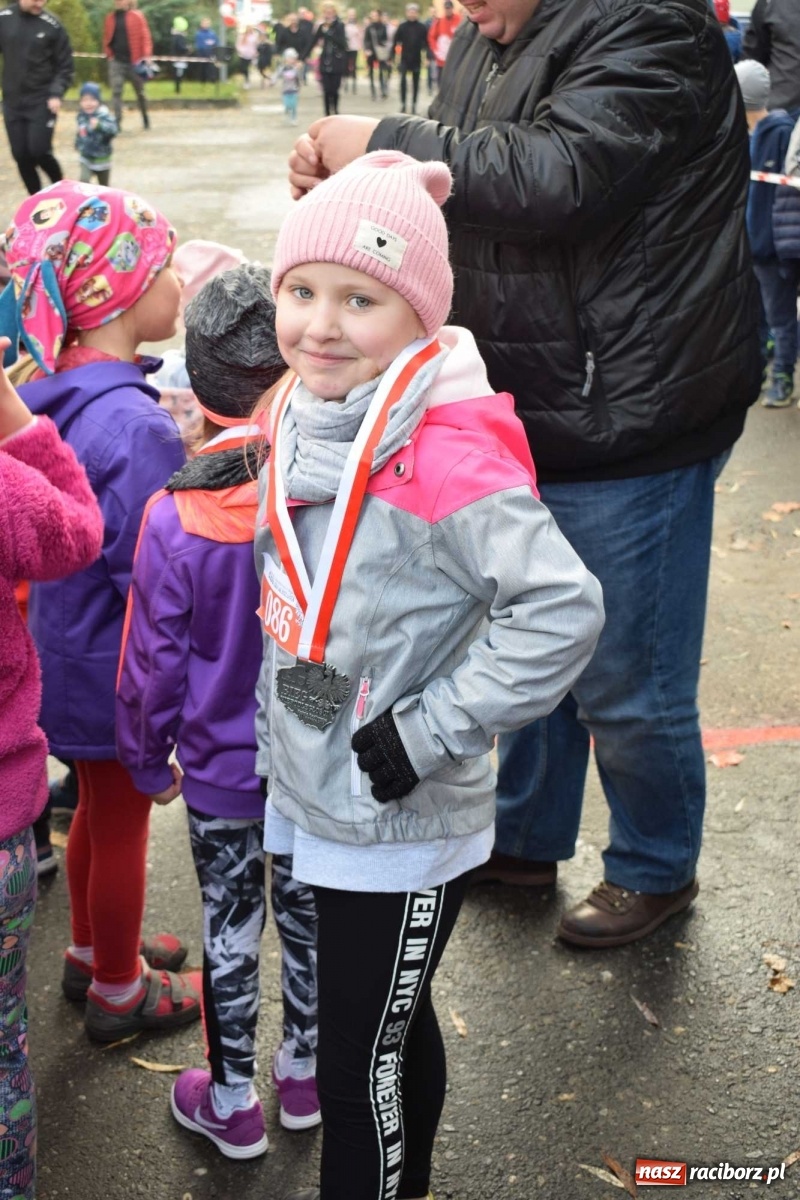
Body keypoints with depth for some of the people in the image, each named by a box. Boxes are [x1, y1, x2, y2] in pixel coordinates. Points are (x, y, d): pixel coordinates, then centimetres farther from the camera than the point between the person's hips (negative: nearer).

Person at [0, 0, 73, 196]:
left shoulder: (52, 26, -7)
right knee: (21, 155, 4)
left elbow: (65, 66, -2)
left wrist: (56, 94, -15)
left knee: (39, 151, -10)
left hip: (42, 101, -3)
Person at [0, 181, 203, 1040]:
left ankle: (91, 952, 47)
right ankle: (119, 992, 33)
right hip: (118, 673, -8)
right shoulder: (136, 425, -29)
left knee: (99, 809, 26)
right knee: (121, 824, 12)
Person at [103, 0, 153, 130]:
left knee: (140, 92, 12)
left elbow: (145, 37, -6)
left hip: (134, 62, -2)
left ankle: (145, 118, 30)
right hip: (116, 61, 2)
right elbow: (106, 39, 14)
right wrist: (109, 55, 3)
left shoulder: (137, 16, -2)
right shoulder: (110, 18, 8)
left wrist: (145, 56, -15)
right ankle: (117, 122, -11)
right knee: (116, 92, -10)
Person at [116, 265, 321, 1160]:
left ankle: (232, 1104, 33)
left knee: (229, 929, 15)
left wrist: (149, 756, 7)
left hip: (221, 772, -2)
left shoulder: (174, 520, -22)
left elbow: (153, 660, -11)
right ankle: (303, 1076, 41)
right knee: (309, 912, 21)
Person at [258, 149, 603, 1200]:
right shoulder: (304, 421, 1)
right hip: (309, 797, 8)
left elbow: (563, 612, -30)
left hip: (399, 833, -8)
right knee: (391, 1031, 26)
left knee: (360, 1069, 8)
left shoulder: (445, 460, -25)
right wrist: (285, 742, 12)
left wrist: (420, 735, -24)